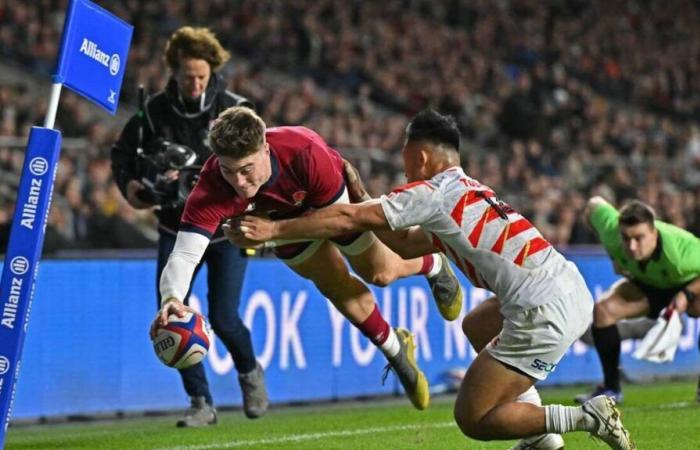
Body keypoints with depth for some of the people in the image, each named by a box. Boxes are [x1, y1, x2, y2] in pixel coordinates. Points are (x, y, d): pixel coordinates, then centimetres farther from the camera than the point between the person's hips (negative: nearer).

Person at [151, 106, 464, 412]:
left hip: (334, 200, -1)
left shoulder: (305, 152, -47)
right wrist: (171, 299, -73)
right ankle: (396, 351, 36)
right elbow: (184, 254, -52)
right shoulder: (211, 191, -45)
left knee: (380, 273, 18)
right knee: (340, 290, 7)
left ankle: (434, 266, 55)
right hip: (284, 221, 1)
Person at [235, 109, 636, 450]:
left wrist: (274, 229, 1)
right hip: (572, 290, 9)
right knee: (478, 327, 35)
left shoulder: (433, 193, -3)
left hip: (546, 313, -9)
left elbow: (348, 219, -5)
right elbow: (406, 244, 32)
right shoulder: (469, 193, 24)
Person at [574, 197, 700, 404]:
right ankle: (611, 388, -3)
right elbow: (594, 204, -10)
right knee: (603, 309, -18)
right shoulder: (612, 233, -33)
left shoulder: (680, 250, -45)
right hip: (646, 285, 4)